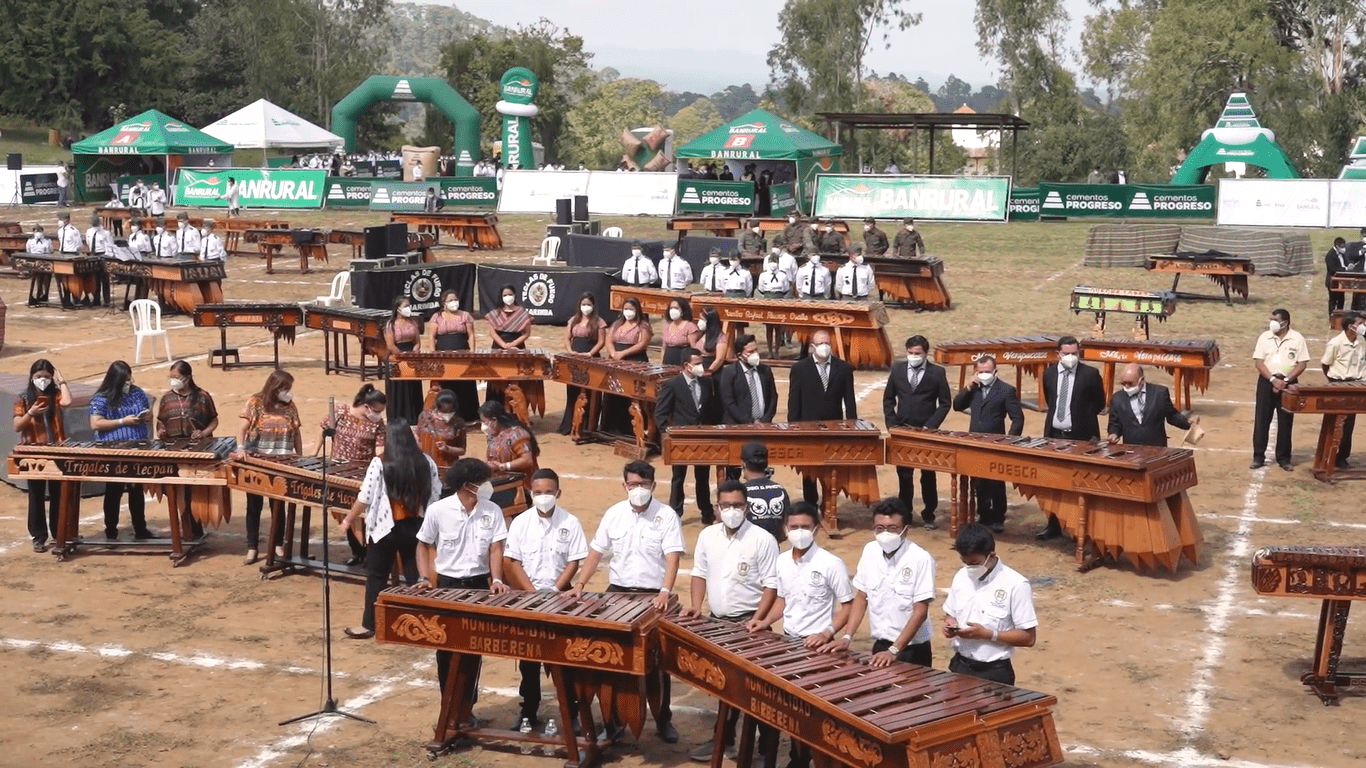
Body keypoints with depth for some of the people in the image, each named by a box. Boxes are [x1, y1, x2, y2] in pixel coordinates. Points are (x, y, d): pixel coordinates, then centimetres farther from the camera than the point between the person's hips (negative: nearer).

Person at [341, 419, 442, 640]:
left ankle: (369, 625, 14)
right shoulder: (426, 462, -2)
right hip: (416, 527, 3)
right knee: (415, 575, 12)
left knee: (376, 575, 9)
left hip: (386, 528, -3)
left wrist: (348, 519, 3)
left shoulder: (379, 464, -13)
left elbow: (365, 498, -11)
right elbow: (436, 495, 5)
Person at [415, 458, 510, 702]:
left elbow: (496, 549, -7)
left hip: (479, 584, 1)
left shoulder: (492, 511, -5)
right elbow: (423, 545, 2)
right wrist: (425, 578, -10)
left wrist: (496, 580, -22)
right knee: (446, 649, 5)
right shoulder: (438, 510, -9)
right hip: (447, 584, -1)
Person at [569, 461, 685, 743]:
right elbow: (596, 552, 6)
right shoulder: (613, 514, 3)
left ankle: (663, 720, 16)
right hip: (617, 591, 3)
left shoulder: (666, 517, -8)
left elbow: (672, 558, -16)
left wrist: (665, 591, -32)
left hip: (653, 596, -3)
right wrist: (579, 584, -6)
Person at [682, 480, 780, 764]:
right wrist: (696, 604, -1)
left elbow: (772, 585, -11)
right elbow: (700, 573, 14)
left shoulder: (763, 539, -11)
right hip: (718, 620, 5)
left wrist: (756, 621, -18)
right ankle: (726, 738, 21)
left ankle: (725, 739, 8)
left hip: (747, 622, -5)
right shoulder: (707, 535, 4)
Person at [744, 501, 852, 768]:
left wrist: (827, 632, -22)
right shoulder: (782, 561, 4)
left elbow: (848, 605, -10)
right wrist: (765, 621, 2)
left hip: (816, 646, -6)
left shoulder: (831, 564, -14)